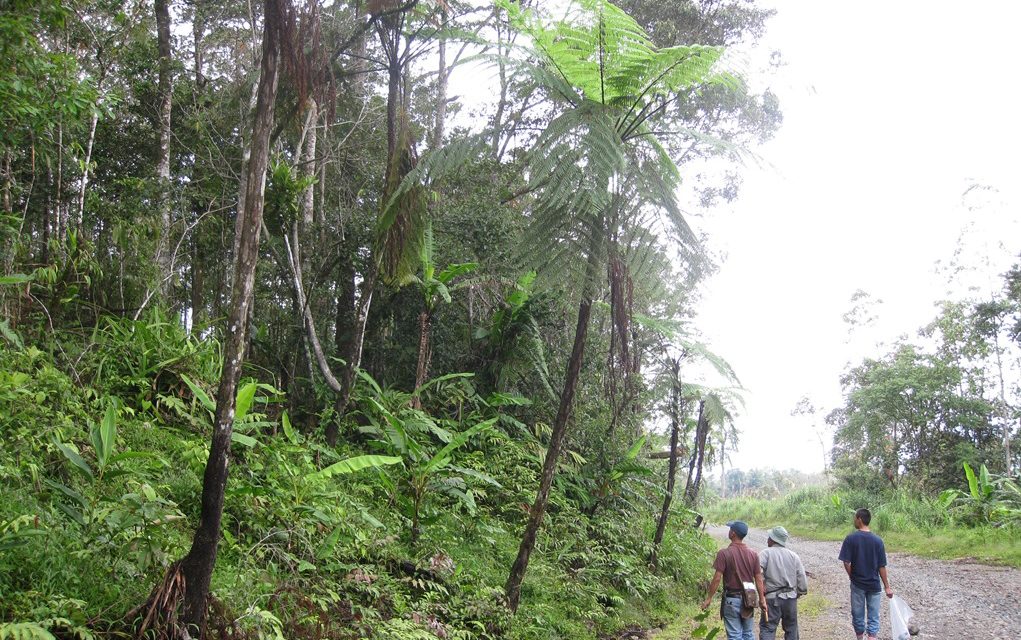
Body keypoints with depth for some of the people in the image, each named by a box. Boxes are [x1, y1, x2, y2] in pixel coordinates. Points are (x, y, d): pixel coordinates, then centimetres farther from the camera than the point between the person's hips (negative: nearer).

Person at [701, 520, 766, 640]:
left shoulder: (724, 553, -13)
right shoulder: (753, 554, -1)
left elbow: (717, 578, -14)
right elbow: (758, 579, 2)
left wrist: (709, 598, -5)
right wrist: (762, 599, 12)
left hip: (731, 600, -4)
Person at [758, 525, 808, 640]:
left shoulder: (765, 553, -6)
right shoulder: (793, 556, 7)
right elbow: (802, 577, 5)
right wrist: (800, 592, 18)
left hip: (772, 598, -4)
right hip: (791, 598, 4)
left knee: (767, 628, -3)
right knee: (791, 629, 17)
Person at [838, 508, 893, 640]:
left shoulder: (851, 538, -12)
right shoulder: (878, 540, -6)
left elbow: (846, 563, -13)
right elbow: (881, 566, -4)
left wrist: (853, 577, 4)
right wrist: (887, 587, 4)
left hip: (857, 584, -1)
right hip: (874, 584, 1)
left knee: (858, 615, 14)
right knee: (873, 618, 6)